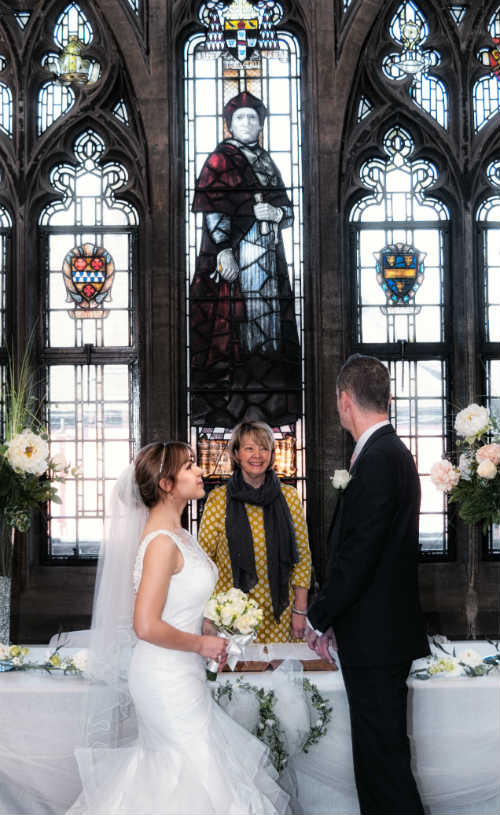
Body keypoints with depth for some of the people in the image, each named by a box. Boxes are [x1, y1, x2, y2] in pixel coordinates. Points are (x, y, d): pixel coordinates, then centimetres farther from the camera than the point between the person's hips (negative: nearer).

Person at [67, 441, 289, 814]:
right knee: (197, 777, 4)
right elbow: (146, 627, -29)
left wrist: (210, 636, 7)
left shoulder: (176, 531, 6)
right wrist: (201, 644, -17)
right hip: (169, 677, -9)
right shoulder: (162, 542, -24)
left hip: (180, 672, 9)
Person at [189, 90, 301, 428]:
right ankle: (221, 408, -8)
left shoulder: (267, 162, 20)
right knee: (231, 323, -10)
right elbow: (211, 208, -9)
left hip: (269, 257, 6)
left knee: (267, 323, 4)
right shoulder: (220, 159, 2)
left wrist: (275, 212, -4)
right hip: (234, 254, -6)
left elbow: (289, 210, 20)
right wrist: (223, 251, -19)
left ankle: (267, 405, 9)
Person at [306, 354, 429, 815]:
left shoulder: (378, 461, -19)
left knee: (383, 753, -2)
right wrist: (333, 620, 14)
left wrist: (319, 619, -9)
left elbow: (357, 556, -22)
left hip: (375, 638, -10)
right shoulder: (394, 453, 13)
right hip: (385, 631, 10)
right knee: (376, 748, 17)